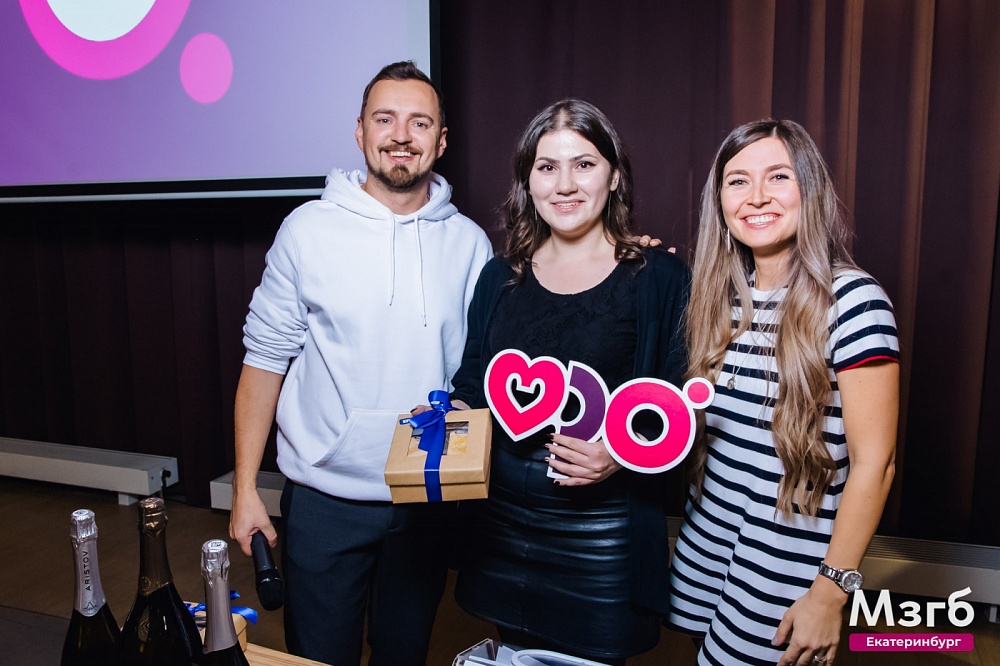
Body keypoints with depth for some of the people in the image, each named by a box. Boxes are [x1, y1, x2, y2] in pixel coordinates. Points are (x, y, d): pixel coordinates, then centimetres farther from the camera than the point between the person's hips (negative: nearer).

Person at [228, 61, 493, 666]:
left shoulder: (468, 243, -2)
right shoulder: (308, 230, -6)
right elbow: (266, 361, -4)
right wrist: (245, 489, -4)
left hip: (427, 501, 2)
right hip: (324, 500, -1)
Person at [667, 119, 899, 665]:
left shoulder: (851, 299, -15)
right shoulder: (722, 293, 2)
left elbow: (873, 460, -15)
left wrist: (831, 594, -15)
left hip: (789, 558, -5)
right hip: (707, 533, 6)